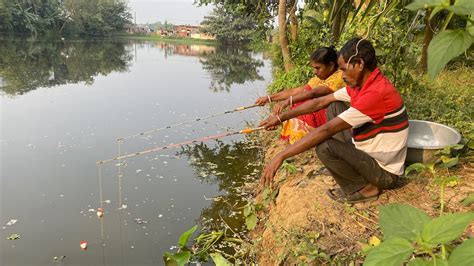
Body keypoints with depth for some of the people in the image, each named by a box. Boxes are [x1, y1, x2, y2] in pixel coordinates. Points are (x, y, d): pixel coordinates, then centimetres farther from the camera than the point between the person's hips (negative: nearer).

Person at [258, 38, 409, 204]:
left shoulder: (377, 93, -29)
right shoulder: (361, 84, -1)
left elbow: (327, 130, -31)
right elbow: (320, 102, 4)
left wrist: (281, 156, -29)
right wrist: (281, 117, 1)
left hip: (384, 173, -8)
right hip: (369, 152, 8)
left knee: (324, 146, -27)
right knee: (334, 108, 4)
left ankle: (364, 188, -4)